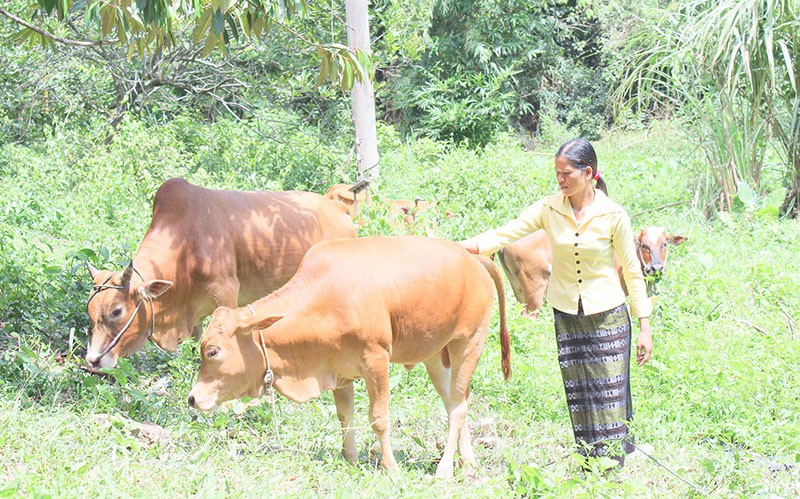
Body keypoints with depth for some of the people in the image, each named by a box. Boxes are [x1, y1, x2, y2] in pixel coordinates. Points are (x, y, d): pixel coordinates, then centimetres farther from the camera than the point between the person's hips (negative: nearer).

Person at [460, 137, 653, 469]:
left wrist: (644, 327, -3)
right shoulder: (549, 209, -2)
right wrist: (464, 246, -25)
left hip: (608, 317, -3)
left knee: (611, 397, -4)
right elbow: (507, 233, -8)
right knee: (579, 399, 6)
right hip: (566, 317, 3)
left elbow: (632, 271, -3)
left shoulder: (613, 215, -8)